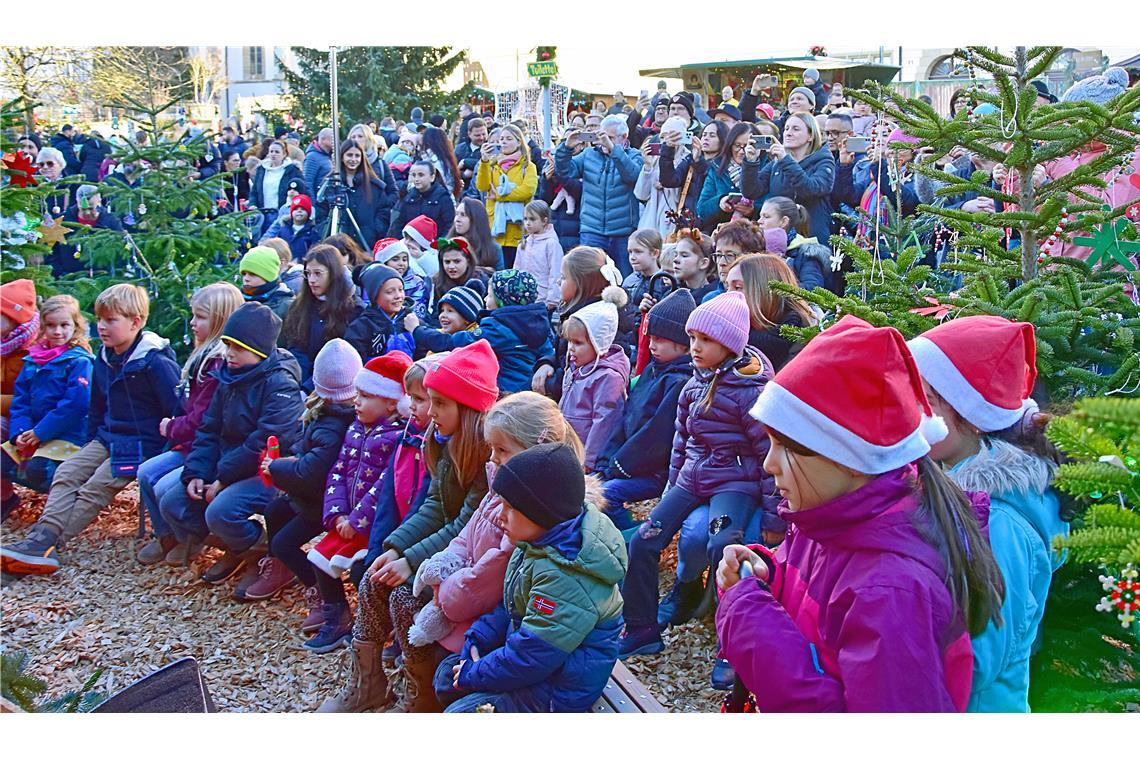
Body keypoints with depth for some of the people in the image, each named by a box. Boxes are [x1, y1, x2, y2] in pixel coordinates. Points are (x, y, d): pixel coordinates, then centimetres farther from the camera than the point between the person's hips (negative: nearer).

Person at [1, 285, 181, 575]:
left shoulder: (155, 362, -15)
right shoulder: (104, 360, 10)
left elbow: (177, 409, -13)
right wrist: (91, 444, 18)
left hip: (143, 443, -8)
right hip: (108, 437, 8)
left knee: (97, 486, -20)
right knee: (67, 473, -10)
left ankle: (44, 545, -23)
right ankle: (43, 536, -23)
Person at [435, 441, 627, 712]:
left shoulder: (564, 578, -34)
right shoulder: (540, 542, -2)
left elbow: (531, 656, -30)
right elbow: (510, 605, 13)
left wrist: (473, 674, -16)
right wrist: (477, 640, 0)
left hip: (555, 692, -10)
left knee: (459, 713, -9)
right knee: (447, 672, 16)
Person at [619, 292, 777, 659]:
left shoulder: (749, 390, -15)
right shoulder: (694, 385, 7)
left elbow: (770, 453, -14)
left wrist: (773, 516, -13)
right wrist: (672, 487, 19)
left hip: (734, 482, -7)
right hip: (692, 478, 7)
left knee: (720, 547, -32)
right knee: (642, 542, -2)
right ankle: (642, 629, 13)